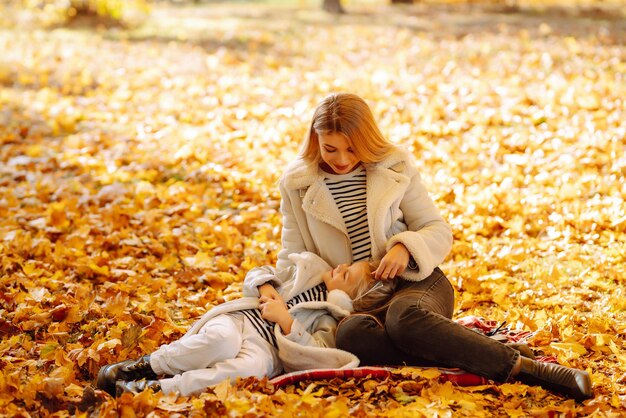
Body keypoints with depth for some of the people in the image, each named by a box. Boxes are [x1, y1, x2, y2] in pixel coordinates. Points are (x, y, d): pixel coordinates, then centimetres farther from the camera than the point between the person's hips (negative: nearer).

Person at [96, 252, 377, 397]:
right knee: (223, 341, -38)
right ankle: (148, 365, -22)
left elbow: (317, 355, -12)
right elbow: (257, 275, 24)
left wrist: (284, 319, -12)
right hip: (238, 320, 3)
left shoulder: (332, 323, 6)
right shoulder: (309, 268, 20)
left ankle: (155, 388, -40)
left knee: (254, 368, -42)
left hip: (264, 348, -3)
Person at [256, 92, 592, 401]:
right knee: (350, 333, -39)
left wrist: (406, 247, -16)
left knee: (403, 316, -40)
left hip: (414, 281, -1)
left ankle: (522, 365, -37)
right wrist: (269, 287, -11)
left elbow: (440, 232, 6)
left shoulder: (396, 168, 3)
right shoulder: (296, 185, 6)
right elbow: (293, 256, 10)